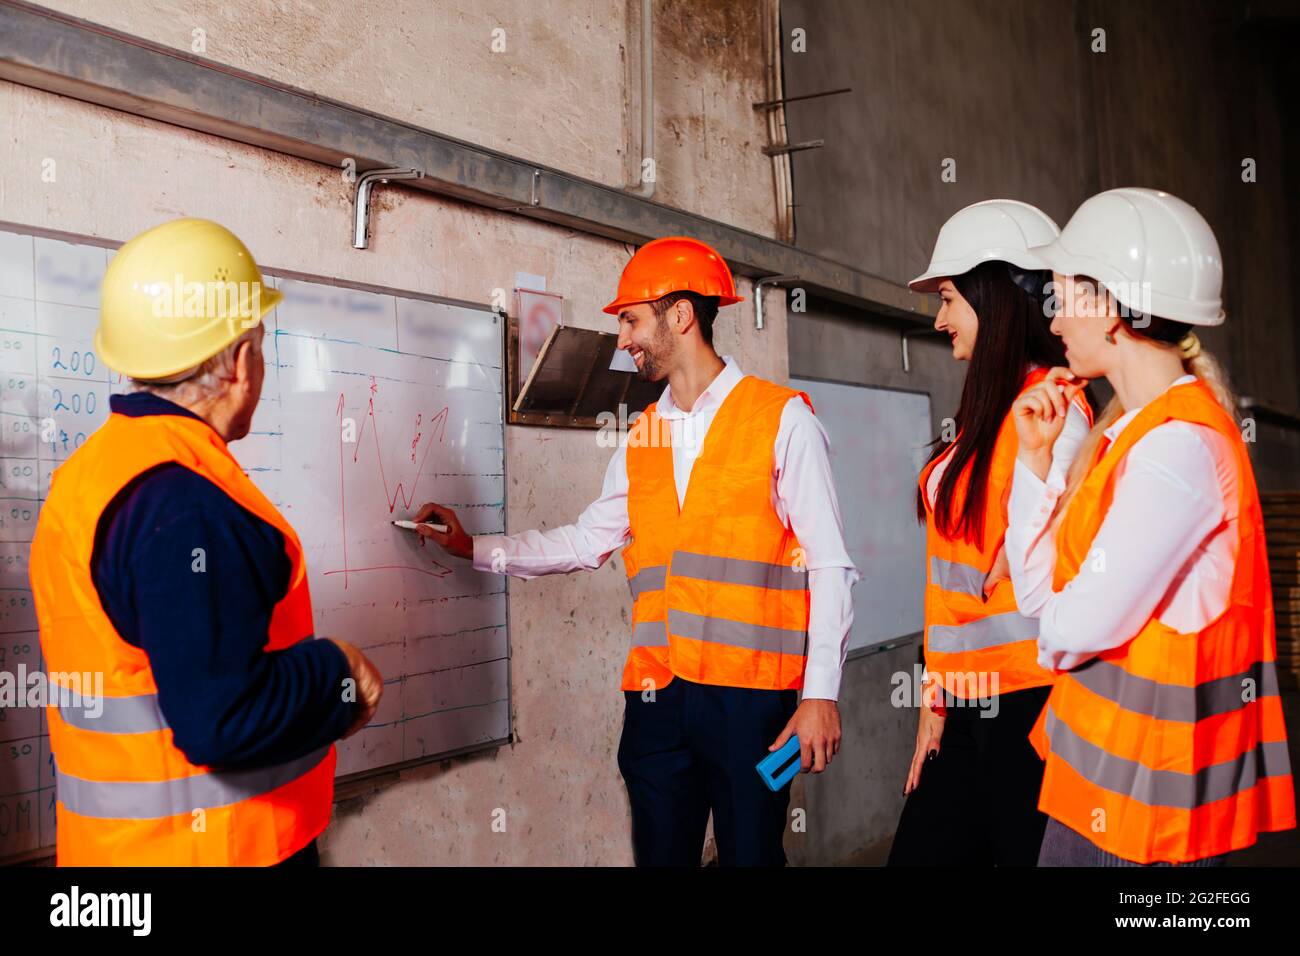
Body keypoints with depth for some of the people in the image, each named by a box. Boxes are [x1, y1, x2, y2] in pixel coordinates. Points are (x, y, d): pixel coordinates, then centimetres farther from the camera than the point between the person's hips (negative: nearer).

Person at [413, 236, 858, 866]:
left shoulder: (782, 419, -4)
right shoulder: (642, 437, 13)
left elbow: (829, 568, -7)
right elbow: (588, 540, 18)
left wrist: (821, 695, -12)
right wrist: (477, 549, 15)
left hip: (751, 694, -5)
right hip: (657, 693, 5)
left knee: (750, 853, 6)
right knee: (661, 854, 13)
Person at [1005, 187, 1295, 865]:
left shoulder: (1179, 446, -21)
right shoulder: (1128, 430, 7)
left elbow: (1078, 629, -21)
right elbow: (1039, 593, 6)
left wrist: (1053, 642, 1)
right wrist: (1035, 455, 2)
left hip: (1148, 783, -8)